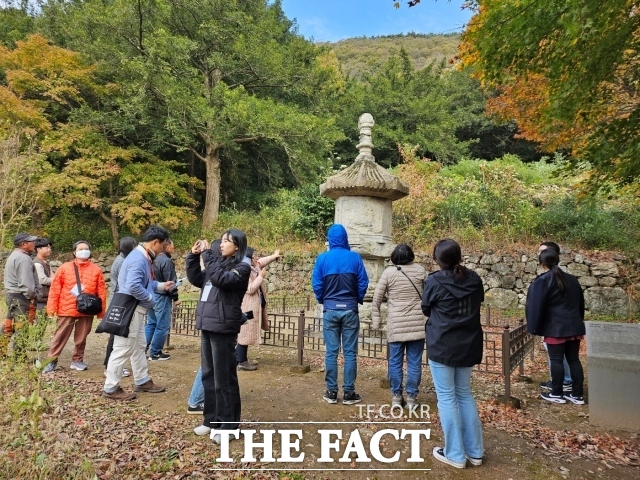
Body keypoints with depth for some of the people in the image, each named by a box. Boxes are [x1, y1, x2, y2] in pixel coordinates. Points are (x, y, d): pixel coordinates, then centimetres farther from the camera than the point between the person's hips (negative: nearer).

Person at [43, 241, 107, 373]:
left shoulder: (96, 270, 2)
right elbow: (55, 289, 0)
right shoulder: (64, 268, 1)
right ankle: (52, 361, 16)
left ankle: (77, 360, 23)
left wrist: (101, 311, -1)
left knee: (81, 338, 11)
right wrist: (51, 307, -4)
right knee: (60, 336, 4)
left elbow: (101, 291, 2)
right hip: (67, 309, -1)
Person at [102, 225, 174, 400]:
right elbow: (134, 287, -32)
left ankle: (142, 381, 31)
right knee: (123, 350, -1)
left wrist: (161, 286, 21)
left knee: (139, 347, 19)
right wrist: (150, 298, -17)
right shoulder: (138, 259, -22)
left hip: (136, 310, 11)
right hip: (130, 310, -11)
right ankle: (111, 388, 11)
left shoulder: (143, 257, 11)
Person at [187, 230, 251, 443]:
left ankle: (229, 425, 9)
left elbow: (221, 279, -24)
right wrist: (194, 256, 5)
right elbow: (196, 279, 16)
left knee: (224, 377, -2)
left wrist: (207, 255, -19)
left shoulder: (242, 266, -7)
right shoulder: (220, 263, 17)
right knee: (208, 375, 15)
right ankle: (212, 419, 27)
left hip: (223, 327, -8)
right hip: (208, 324, 8)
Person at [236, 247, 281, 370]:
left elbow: (262, 261, 29)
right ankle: (241, 362, 6)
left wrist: (273, 256, 35)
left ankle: (239, 358, 26)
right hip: (248, 307, -10)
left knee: (247, 333, 16)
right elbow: (250, 289, -26)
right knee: (245, 332, -3)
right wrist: (261, 277, -20)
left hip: (254, 306, 10)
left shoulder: (255, 267, 6)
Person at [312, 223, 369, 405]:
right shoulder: (355, 258, -5)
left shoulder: (322, 258, -4)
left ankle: (331, 392, 13)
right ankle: (349, 393, 11)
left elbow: (317, 284, -1)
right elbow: (363, 283, -2)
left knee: (331, 353, 7)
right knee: (350, 353, 6)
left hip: (330, 310, 1)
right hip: (350, 310, 0)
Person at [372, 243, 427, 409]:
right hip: (417, 324, 1)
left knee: (395, 362, 10)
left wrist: (375, 320, 7)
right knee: (414, 362, 8)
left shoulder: (388, 272, -3)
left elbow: (377, 298, -2)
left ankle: (396, 397, 16)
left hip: (396, 325, -1)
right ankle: (411, 397, 14)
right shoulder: (420, 270, 0)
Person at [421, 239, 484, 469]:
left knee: (446, 397, 4)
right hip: (468, 345, 5)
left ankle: (455, 454, 11)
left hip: (442, 346, -5)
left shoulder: (434, 281, -14)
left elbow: (426, 310, 1)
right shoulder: (474, 279, 0)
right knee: (464, 394, 17)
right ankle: (474, 451, 23)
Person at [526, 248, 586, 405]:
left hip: (555, 328, -6)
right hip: (574, 326, 6)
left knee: (556, 360, 3)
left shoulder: (542, 281, -10)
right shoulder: (572, 279, 12)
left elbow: (535, 306, -13)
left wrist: (534, 328, -5)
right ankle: (577, 395, 16)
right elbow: (581, 303, 21)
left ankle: (557, 394, 12)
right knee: (574, 359, 11)